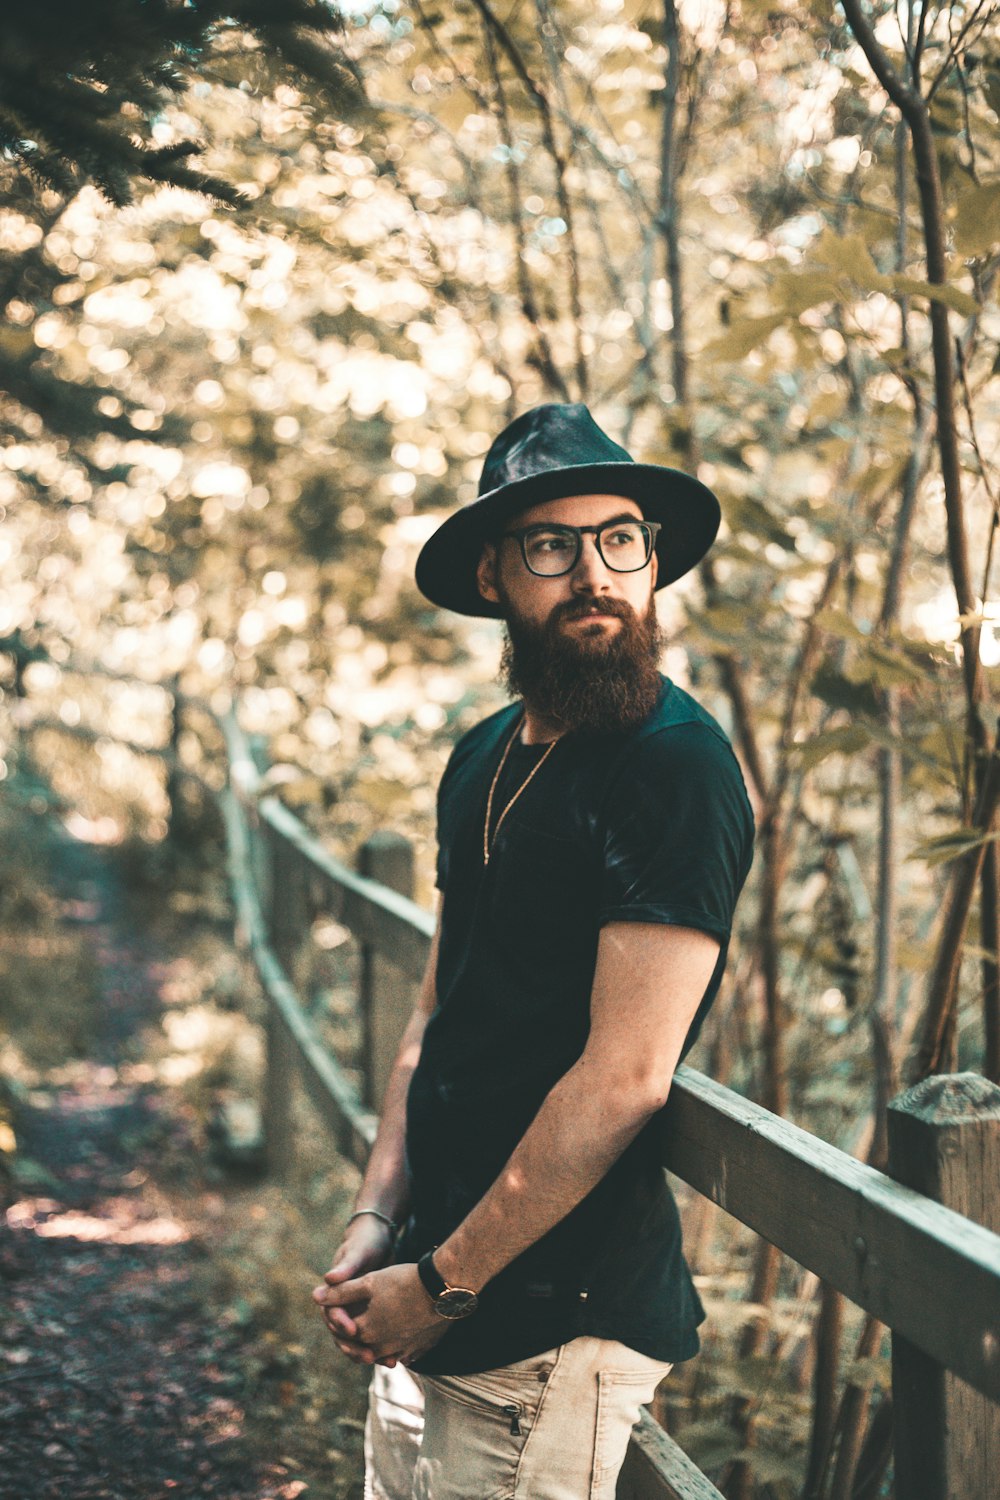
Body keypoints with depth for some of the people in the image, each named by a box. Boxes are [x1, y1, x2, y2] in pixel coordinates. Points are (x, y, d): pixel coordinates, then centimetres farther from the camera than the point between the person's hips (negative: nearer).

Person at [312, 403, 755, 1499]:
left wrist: (444, 1284, -16)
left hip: (553, 1321, -7)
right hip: (431, 1296, 8)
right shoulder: (485, 758, 10)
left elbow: (625, 1078, -21)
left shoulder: (679, 770, -17)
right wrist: (376, 1220, 3)